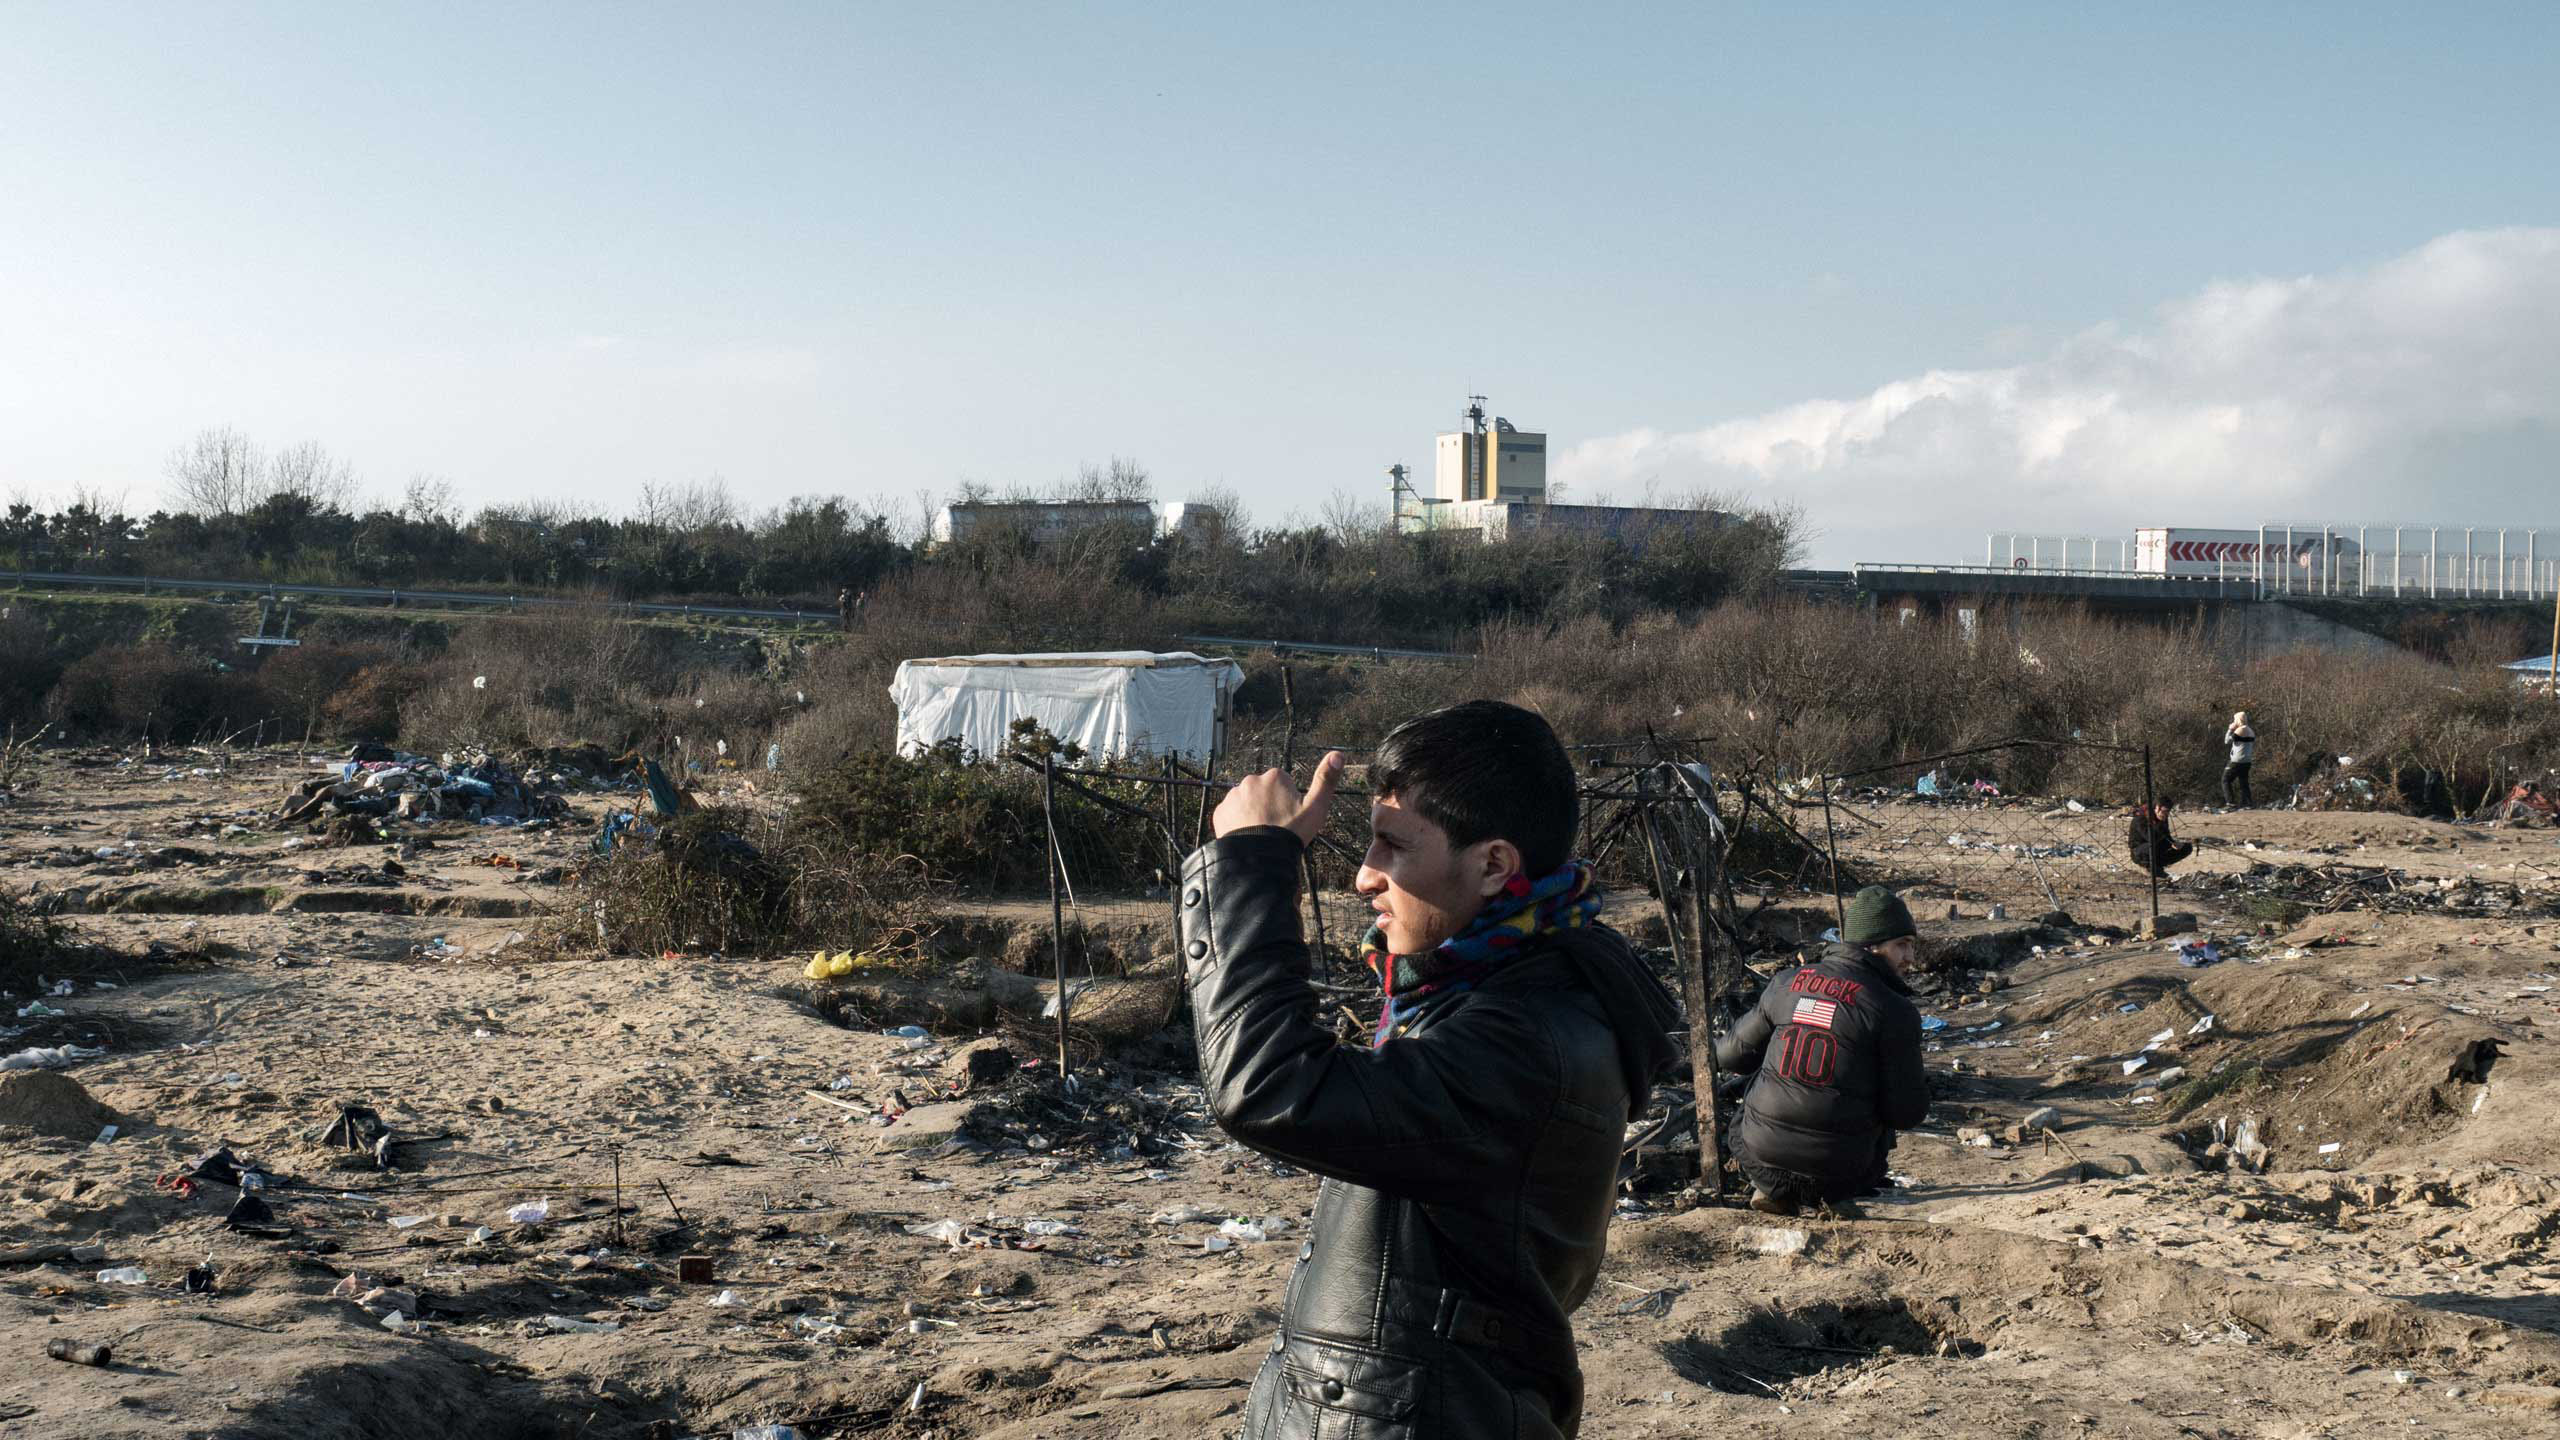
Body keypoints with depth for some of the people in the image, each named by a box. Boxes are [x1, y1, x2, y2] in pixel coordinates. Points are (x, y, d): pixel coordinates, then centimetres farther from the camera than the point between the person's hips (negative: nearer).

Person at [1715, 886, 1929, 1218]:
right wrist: (1919, 1083, 17)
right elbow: (1907, 1113, -7)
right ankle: (1834, 1193, 14)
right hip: (1836, 1168, -2)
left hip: (1760, 1155, 2)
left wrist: (1716, 1052, 40)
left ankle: (1773, 1188, 20)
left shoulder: (1786, 983, 3)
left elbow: (1736, 1054, 15)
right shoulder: (1896, 1011, -9)